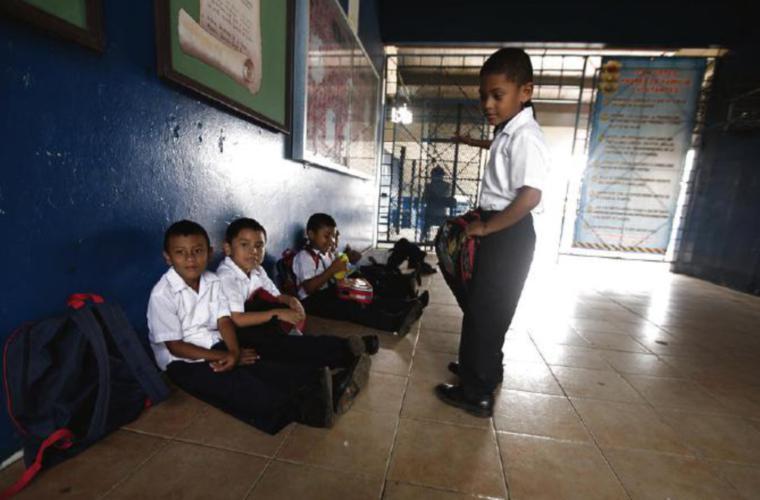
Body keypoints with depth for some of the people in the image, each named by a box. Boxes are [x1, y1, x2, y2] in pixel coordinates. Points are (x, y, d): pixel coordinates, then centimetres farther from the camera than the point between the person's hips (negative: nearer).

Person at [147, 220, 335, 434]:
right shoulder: (162, 294, -15)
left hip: (215, 346, 6)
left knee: (267, 367, -19)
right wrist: (222, 356, -19)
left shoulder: (212, 281, 1)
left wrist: (234, 352, -23)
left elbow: (224, 320, -4)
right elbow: (175, 346, -15)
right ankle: (303, 407, -39)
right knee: (243, 389, -29)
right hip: (184, 362, -6)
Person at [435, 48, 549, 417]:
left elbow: (529, 196, -26)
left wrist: (486, 227, -19)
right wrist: (482, 220, 8)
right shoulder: (508, 134, 14)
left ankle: (477, 394, 14)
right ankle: (485, 369, 40)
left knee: (484, 310, -1)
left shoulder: (525, 136, -17)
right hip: (500, 233, 10)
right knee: (485, 307, 20)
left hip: (508, 236, -10)